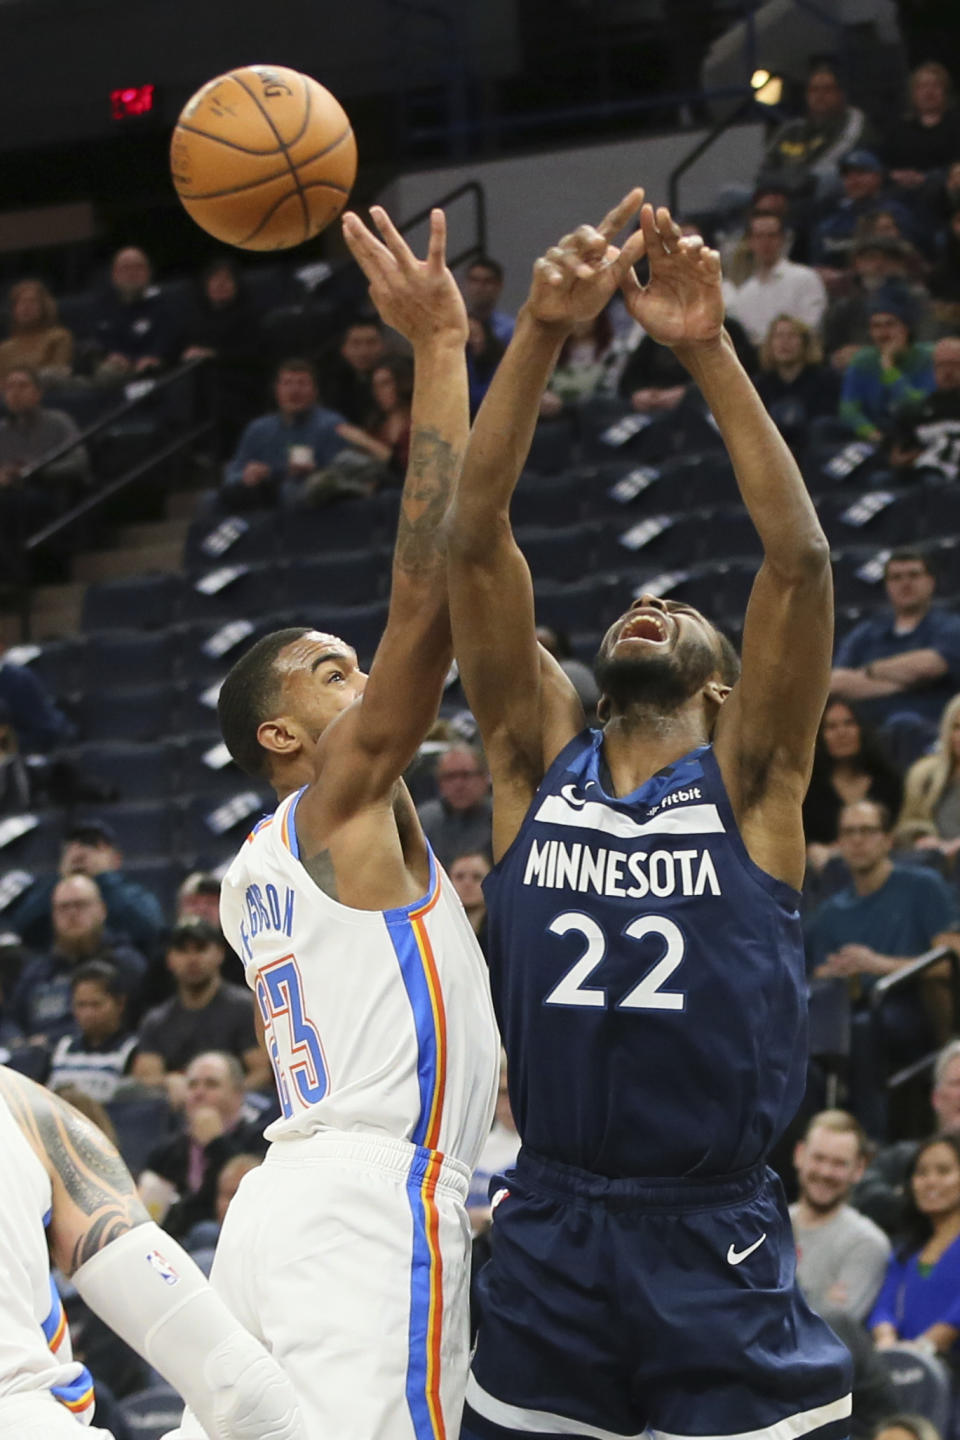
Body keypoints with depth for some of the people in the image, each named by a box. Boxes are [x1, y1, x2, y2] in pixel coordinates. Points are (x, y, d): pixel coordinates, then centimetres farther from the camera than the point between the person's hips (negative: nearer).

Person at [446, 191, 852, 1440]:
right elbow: (474, 539, -3)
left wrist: (707, 350, -17)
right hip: (549, 1235, 2)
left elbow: (800, 557, -10)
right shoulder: (537, 759, 8)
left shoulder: (748, 779, 3)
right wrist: (541, 334, -14)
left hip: (717, 1247, -2)